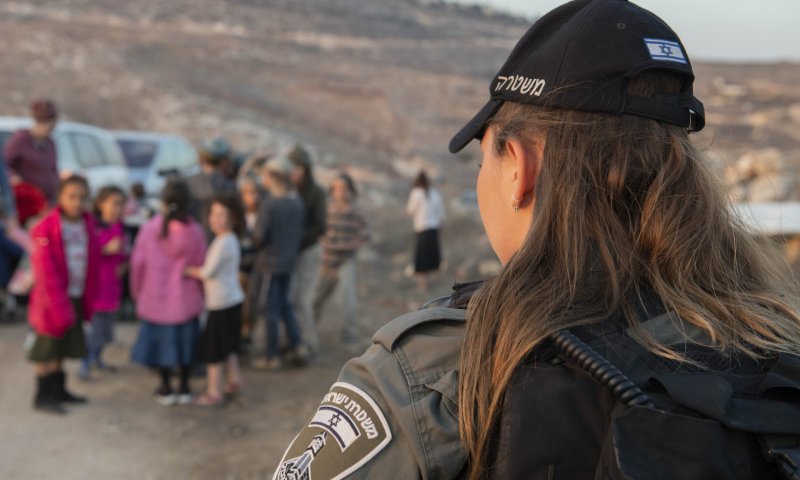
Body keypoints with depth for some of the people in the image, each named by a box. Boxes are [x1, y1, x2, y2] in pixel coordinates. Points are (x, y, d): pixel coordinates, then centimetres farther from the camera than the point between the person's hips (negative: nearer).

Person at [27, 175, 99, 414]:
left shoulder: (88, 225, 4)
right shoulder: (47, 228, -15)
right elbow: (46, 271, -17)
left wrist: (88, 299, 7)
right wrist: (57, 304, -19)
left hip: (77, 297, 6)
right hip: (54, 298, -6)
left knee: (64, 347, 16)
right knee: (48, 348, 4)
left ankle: (58, 390, 29)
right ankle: (43, 396, 14)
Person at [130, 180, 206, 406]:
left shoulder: (150, 228, -11)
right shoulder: (195, 231, -12)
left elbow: (138, 262, -5)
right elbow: (200, 265, -6)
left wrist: (137, 291, 10)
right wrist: (200, 293, 11)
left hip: (155, 296, 0)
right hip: (186, 298, 0)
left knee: (161, 339, 13)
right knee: (185, 340, 13)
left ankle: (166, 388, 21)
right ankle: (184, 388, 20)